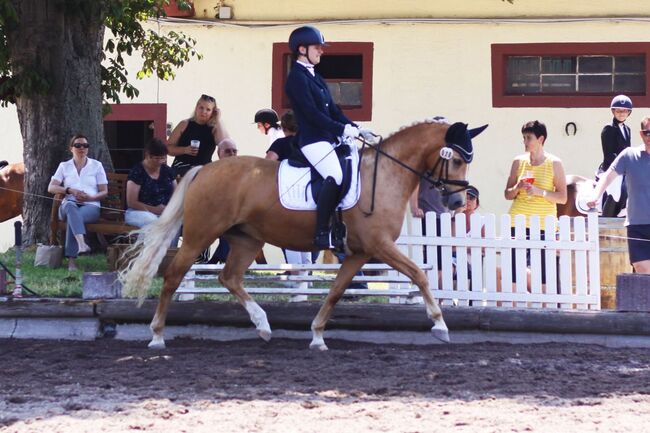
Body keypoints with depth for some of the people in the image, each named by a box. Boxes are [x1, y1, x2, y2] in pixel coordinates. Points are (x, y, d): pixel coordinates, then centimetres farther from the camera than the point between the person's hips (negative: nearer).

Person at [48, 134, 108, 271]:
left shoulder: (96, 165, 18)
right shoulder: (64, 166, 20)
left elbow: (104, 192, 13)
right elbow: (51, 188, 8)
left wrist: (90, 197, -9)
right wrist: (70, 190, -9)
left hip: (90, 206, -1)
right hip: (69, 204, 1)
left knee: (73, 218, -37)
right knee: (71, 207, -40)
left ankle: (71, 259, -45)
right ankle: (81, 244, -61)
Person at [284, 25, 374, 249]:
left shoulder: (315, 78, 21)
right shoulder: (297, 78, -7)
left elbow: (333, 110, 19)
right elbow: (312, 113, -16)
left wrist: (357, 129, 7)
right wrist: (343, 130, -19)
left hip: (329, 139, 10)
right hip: (313, 140, -10)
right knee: (337, 176, -29)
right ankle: (322, 233, -31)